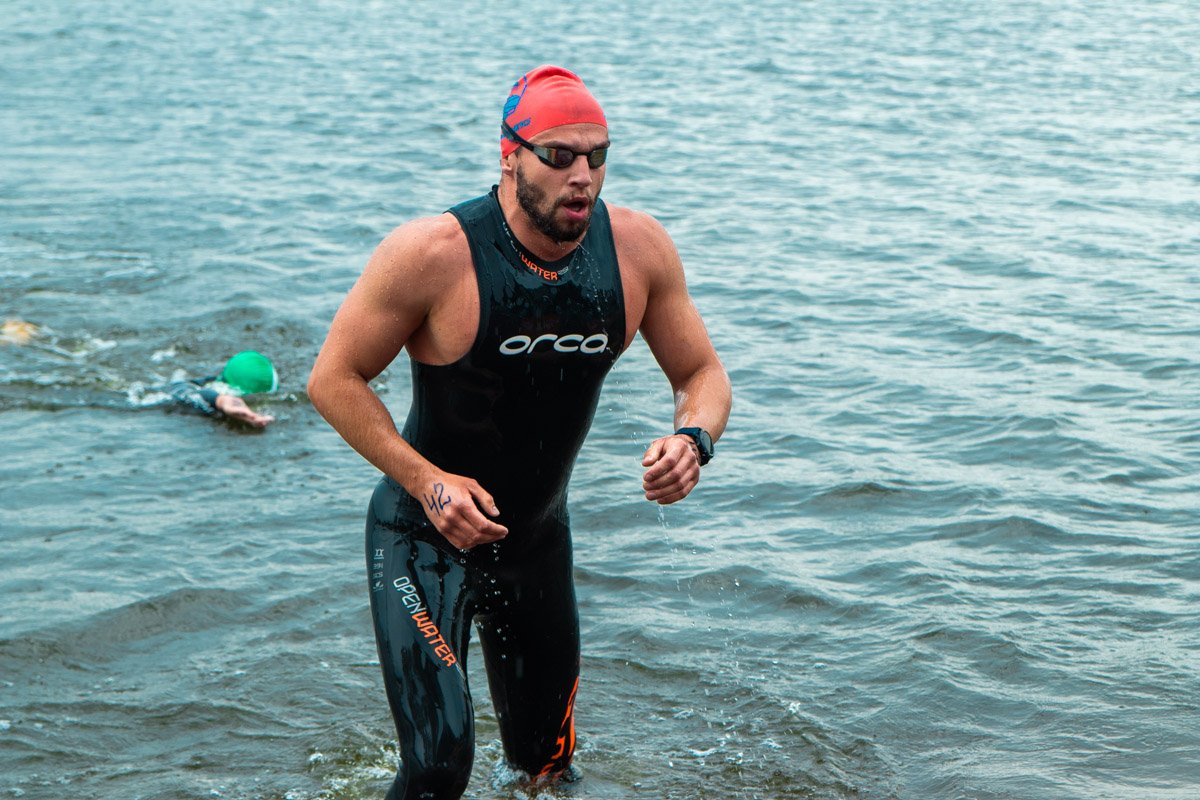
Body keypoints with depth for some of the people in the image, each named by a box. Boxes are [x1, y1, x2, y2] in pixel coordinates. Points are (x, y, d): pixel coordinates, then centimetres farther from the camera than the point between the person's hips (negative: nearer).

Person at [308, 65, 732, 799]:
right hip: (425, 537, -5)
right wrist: (426, 481, -26)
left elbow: (703, 372, 0)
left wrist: (693, 438, -23)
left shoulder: (638, 248, -12)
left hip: (540, 539, 5)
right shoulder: (433, 254, -24)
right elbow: (335, 379, -15)